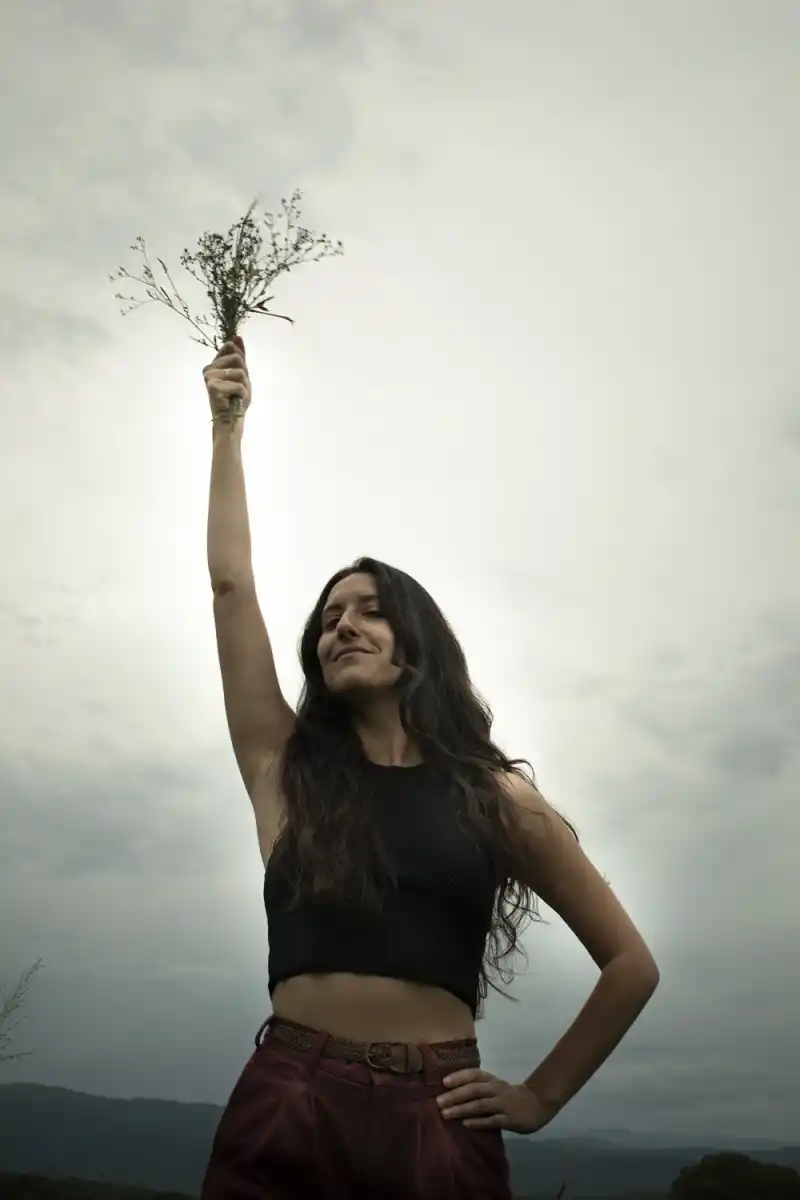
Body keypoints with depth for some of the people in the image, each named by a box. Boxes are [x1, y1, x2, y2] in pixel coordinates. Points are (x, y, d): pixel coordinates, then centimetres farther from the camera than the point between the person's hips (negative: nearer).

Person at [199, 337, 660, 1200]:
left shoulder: (496, 796, 5)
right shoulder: (287, 768, 7)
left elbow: (631, 965, 11)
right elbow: (231, 582, 4)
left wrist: (539, 1098, 8)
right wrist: (227, 425, 11)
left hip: (439, 1125, -1)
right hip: (287, 1111, 1)